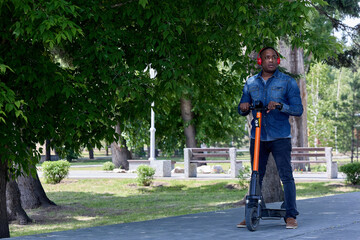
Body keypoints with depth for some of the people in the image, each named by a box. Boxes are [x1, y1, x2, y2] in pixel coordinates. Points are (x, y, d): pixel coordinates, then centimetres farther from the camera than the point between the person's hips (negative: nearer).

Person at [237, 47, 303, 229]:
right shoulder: (251, 83, 12)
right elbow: (242, 110, 16)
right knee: (255, 177, 6)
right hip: (257, 137, 3)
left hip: (280, 137, -3)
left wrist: (280, 105, -21)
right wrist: (243, 107, -8)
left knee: (286, 176, -7)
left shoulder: (288, 82, 3)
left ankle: (291, 215, -1)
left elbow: (298, 109, -3)